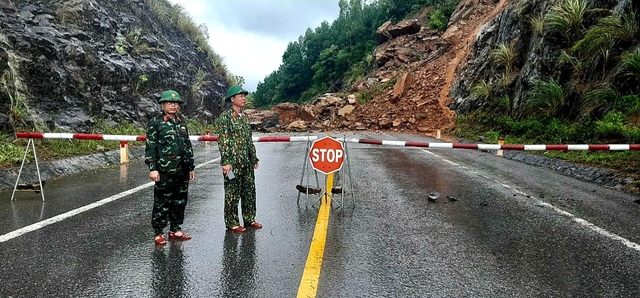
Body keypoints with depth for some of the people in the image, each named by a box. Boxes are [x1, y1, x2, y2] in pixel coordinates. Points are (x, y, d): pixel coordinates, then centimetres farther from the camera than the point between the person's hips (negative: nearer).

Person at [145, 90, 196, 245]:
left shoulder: (182, 123, 15)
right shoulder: (155, 123, -2)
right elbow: (150, 147, -7)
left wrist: (191, 167, 17)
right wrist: (152, 168, -14)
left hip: (182, 171, 6)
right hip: (164, 171, -6)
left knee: (180, 201, 12)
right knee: (162, 203, 1)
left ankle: (175, 230, 25)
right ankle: (159, 233, 13)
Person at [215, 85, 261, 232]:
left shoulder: (245, 118, 14)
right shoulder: (225, 117, -9)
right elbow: (222, 141, -14)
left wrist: (254, 158, 17)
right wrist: (226, 162, -19)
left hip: (247, 163, 8)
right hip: (233, 163, -7)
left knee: (250, 191, 13)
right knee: (232, 194, 2)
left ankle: (249, 219, 26)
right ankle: (232, 223, 14)